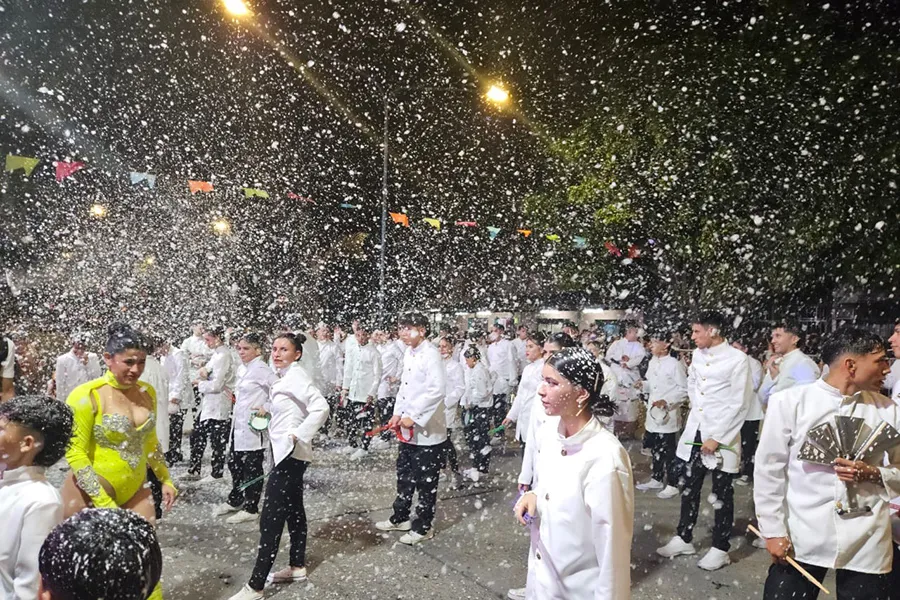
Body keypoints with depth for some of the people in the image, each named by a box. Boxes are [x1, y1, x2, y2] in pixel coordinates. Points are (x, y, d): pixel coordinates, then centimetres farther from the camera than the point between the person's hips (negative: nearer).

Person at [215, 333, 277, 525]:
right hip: (239, 425, 9)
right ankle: (235, 501, 36)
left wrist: (266, 408, -21)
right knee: (234, 464, 18)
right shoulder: (241, 369, 10)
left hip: (253, 426, -9)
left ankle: (251, 509, 15)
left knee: (252, 468, 3)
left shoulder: (261, 370, -17)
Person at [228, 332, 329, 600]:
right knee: (293, 509, 18)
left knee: (270, 518, -7)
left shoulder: (296, 375, -18)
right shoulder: (286, 376, 10)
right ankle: (297, 566, 31)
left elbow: (321, 407, -30)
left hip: (290, 453, -10)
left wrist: (298, 436, -26)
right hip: (286, 453, 10)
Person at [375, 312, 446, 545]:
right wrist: (397, 414, 6)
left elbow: (436, 391, -25)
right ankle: (400, 518, 36)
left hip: (427, 429, -8)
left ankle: (423, 527, 19)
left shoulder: (431, 354, -17)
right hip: (407, 428, 8)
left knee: (425, 480, 5)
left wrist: (413, 417, -21)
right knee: (404, 474, 20)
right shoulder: (409, 352, 8)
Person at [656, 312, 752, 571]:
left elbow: (739, 405, -14)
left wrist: (717, 438, -15)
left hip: (722, 437, -6)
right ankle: (684, 539, 28)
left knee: (722, 495, 7)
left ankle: (720, 548, 21)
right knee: (690, 489, 15)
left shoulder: (737, 359, -14)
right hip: (694, 431, 6)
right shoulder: (698, 354, 5)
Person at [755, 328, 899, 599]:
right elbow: (768, 470, -3)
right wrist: (773, 531, -5)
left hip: (867, 544, 3)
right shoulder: (789, 401, -6)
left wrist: (872, 474, -10)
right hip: (801, 539, -2)